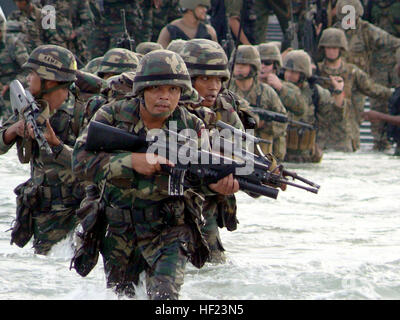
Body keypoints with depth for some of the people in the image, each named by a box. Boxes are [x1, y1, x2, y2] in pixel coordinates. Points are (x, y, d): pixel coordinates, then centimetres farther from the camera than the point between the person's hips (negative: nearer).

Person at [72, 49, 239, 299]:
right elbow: (82, 158, -19)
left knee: (164, 294, -23)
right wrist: (131, 161, -33)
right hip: (119, 233, 2)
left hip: (170, 231, -2)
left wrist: (218, 183, -40)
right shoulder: (112, 116, -8)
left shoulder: (192, 127, -5)